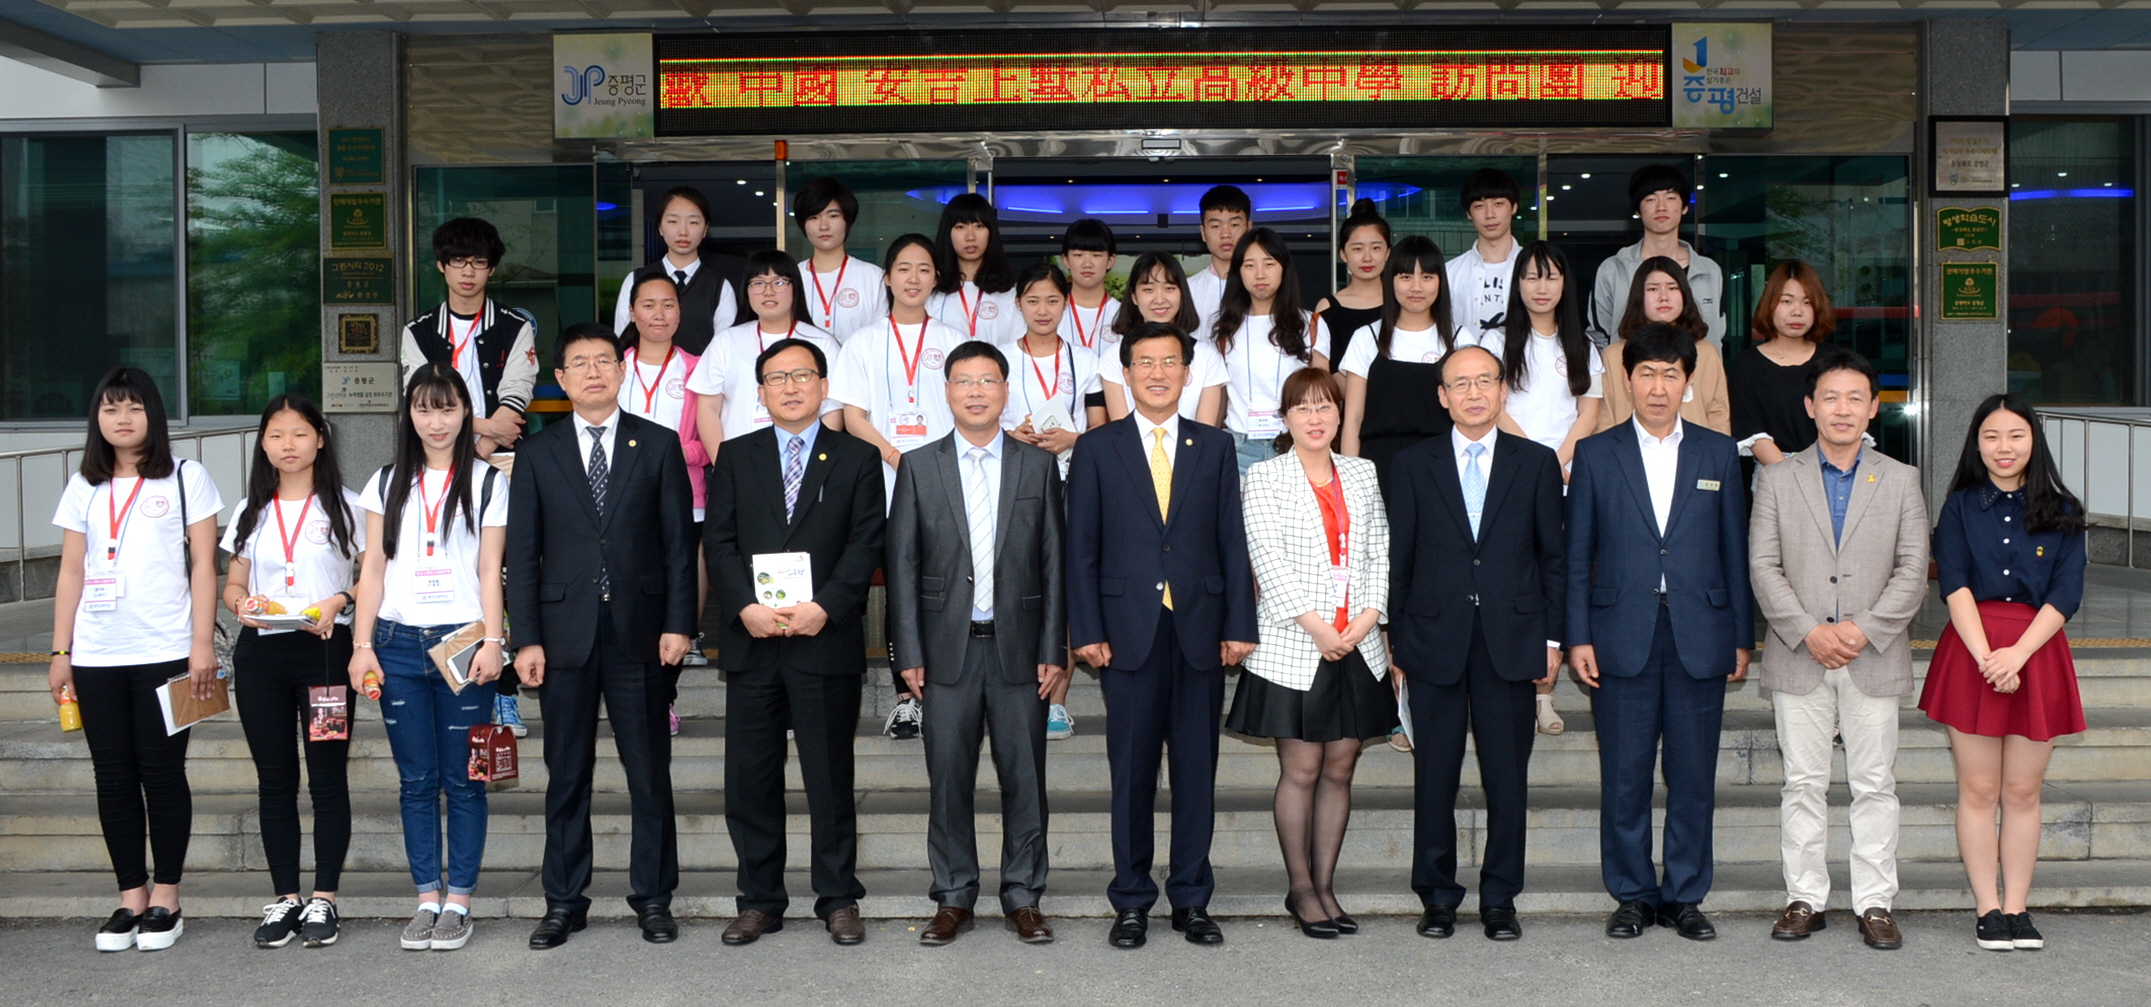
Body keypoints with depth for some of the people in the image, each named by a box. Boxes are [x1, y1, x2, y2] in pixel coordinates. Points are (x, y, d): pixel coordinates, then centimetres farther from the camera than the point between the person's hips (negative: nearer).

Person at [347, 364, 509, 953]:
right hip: (399, 642, 2)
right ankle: (427, 900, 12)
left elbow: (490, 571, 2)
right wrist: (362, 644, 2)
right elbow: (374, 567, 10)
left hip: (461, 641, -2)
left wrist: (492, 642, -8)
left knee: (462, 779, 0)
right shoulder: (387, 483, 12)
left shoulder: (486, 482, 5)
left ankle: (458, 904, 7)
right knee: (416, 781, 5)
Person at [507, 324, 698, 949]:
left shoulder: (658, 445, 6)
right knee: (566, 775, 7)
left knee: (650, 774, 4)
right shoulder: (539, 453, 8)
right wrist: (526, 639, -3)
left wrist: (678, 623, -5)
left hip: (639, 633, -1)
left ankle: (653, 898, 15)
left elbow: (680, 542, 3)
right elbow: (522, 553, 5)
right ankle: (564, 902, 16)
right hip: (565, 634, 1)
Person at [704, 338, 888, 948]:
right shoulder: (735, 459, 12)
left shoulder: (857, 458, 7)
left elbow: (867, 543, -2)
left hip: (826, 640, -2)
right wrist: (745, 607, -12)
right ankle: (759, 902, 16)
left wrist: (824, 606, -15)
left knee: (831, 777, 4)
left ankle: (838, 900, 14)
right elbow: (719, 542, 4)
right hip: (751, 642, 2)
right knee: (749, 779, 5)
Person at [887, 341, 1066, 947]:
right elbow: (903, 564, 3)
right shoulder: (918, 467, 6)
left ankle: (1023, 898, 16)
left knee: (1025, 778, 4)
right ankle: (953, 899, 16)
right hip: (948, 647, 0)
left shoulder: (1038, 466, 7)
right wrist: (909, 653, -3)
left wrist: (1054, 651, -2)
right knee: (949, 779, 4)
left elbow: (1053, 563, 5)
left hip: (1019, 646, 0)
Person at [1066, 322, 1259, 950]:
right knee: (1132, 772, 3)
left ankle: (1192, 899, 16)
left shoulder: (1215, 448, 10)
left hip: (1200, 632, 1)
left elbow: (1232, 541, 7)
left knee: (1197, 769, 6)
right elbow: (1082, 549, 3)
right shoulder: (1096, 449, 6)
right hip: (1129, 632, -1)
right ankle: (1131, 902, 13)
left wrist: (1239, 626, 0)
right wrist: (1087, 631, -5)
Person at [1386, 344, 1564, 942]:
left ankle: (1500, 899, 15)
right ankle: (1437, 897, 16)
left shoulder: (1537, 463, 8)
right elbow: (1398, 560, 6)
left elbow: (1554, 557, 8)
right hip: (1434, 643, 0)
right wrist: (1396, 644, 3)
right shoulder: (1412, 466, 7)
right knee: (1434, 776, 4)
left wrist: (1552, 638, 2)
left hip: (1511, 641, 0)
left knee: (1508, 777, 3)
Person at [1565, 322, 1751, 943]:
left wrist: (1742, 636, 5)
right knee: (1624, 776, 3)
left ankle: (1686, 896, 17)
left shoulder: (1718, 454, 10)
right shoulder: (1596, 455, 6)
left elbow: (1736, 551, 9)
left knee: (1694, 776, 5)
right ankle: (1632, 895, 15)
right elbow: (1577, 556, 5)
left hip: (1700, 640, 1)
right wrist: (1578, 637, -2)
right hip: (1622, 640, -1)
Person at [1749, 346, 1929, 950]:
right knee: (1803, 783, 5)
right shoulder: (1778, 480, 7)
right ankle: (1805, 898, 13)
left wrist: (1863, 629, -12)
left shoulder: (1901, 480, 8)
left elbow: (1913, 571, 1)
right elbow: (1763, 567, 0)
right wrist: (1809, 631, -12)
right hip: (1798, 657, 0)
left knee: (1875, 784, 3)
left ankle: (1874, 903, 11)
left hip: (1875, 658, 0)